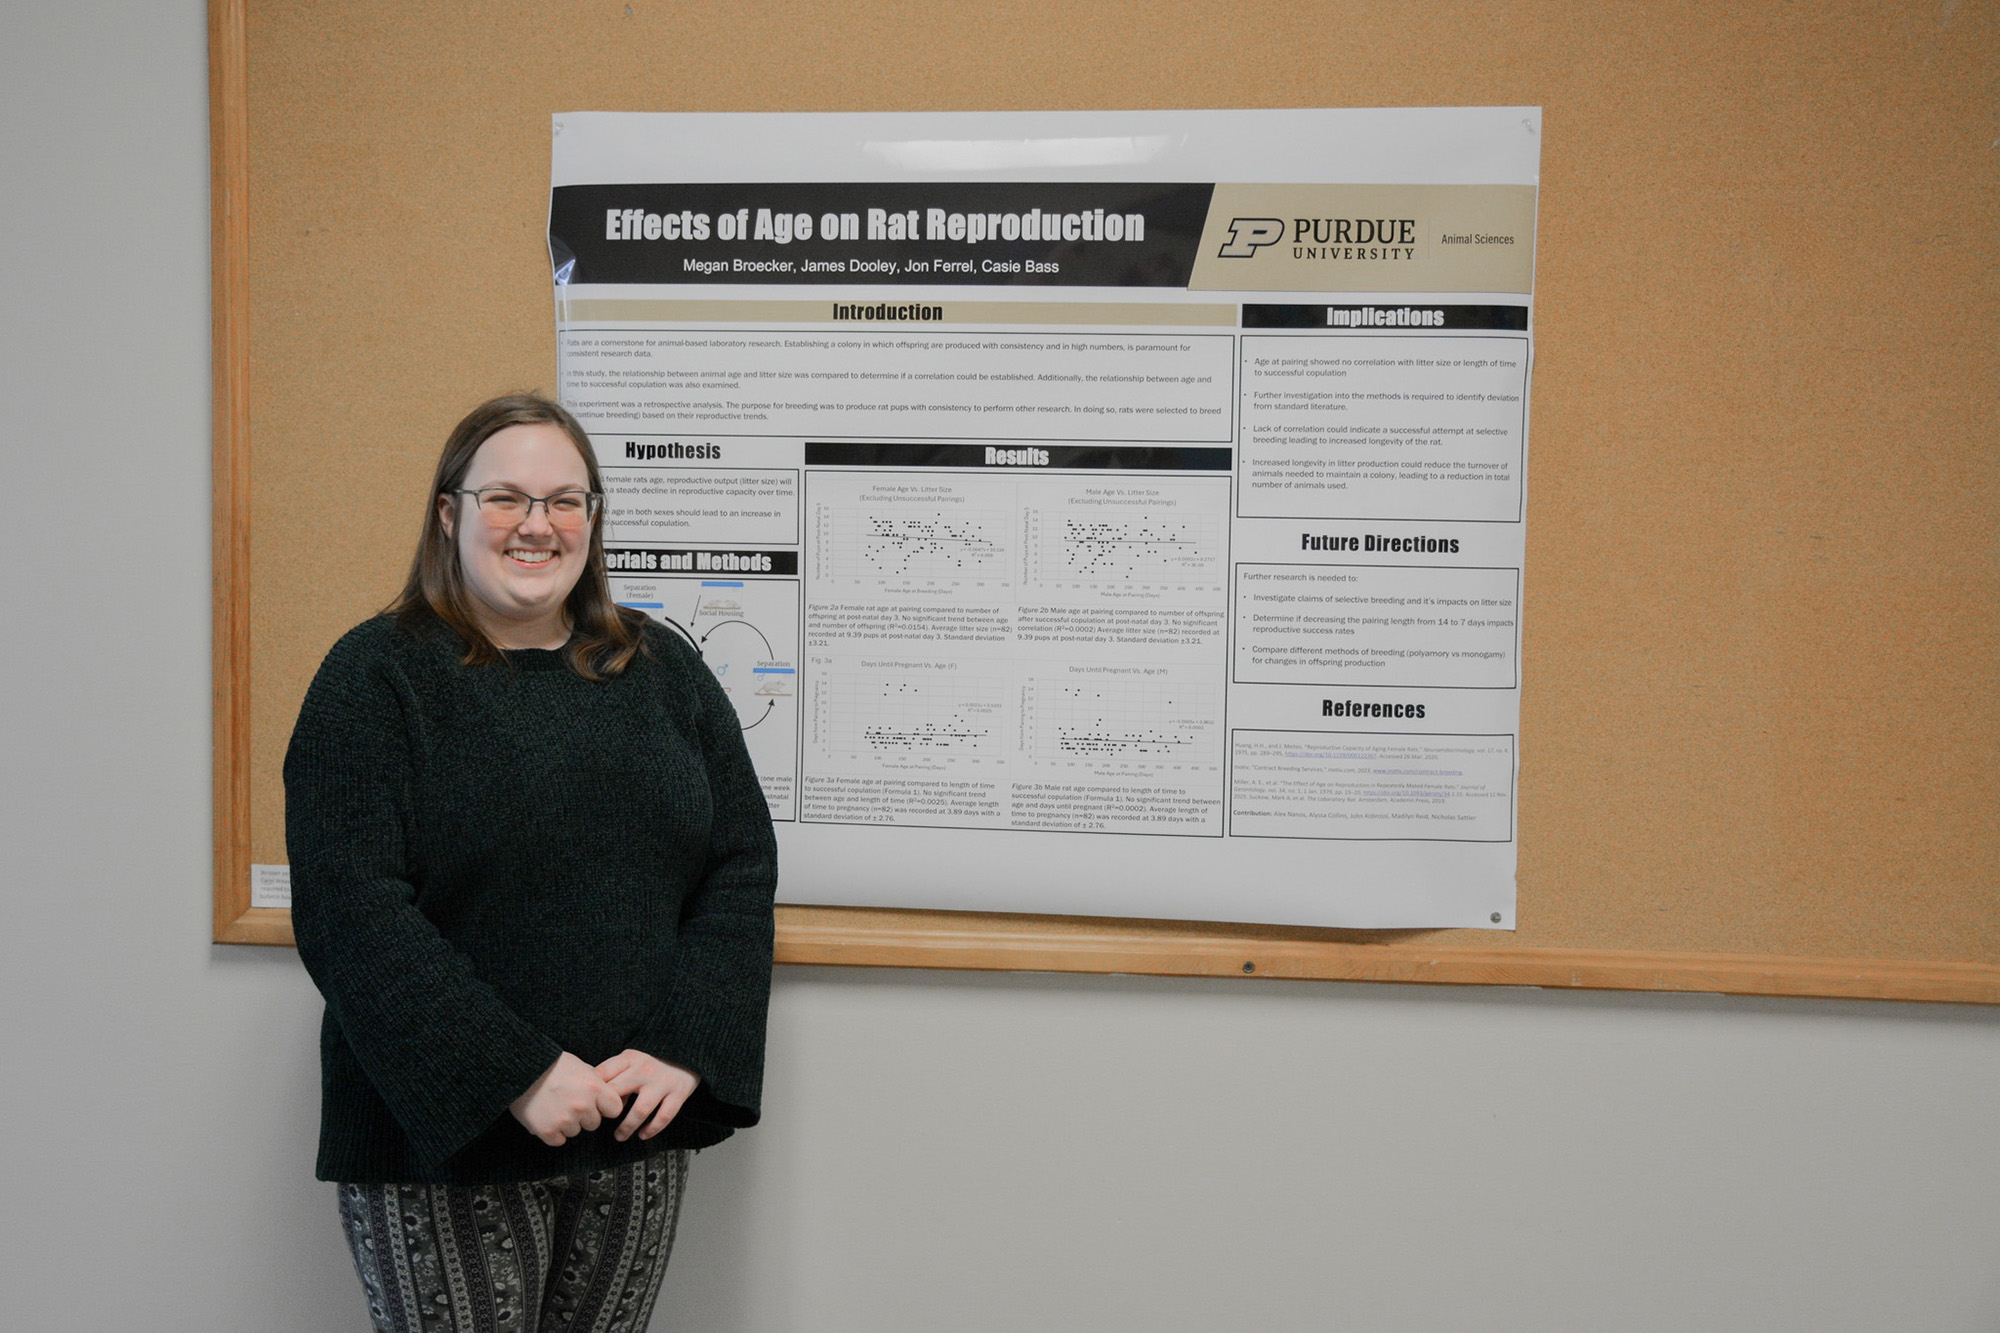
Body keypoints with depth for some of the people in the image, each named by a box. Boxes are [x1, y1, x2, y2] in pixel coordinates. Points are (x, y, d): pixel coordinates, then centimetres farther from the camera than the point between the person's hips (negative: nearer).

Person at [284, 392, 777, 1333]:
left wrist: (686, 1050, -9)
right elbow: (350, 910, -14)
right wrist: (516, 1077, -19)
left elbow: (742, 865, 3)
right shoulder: (377, 675, -5)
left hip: (640, 1131, 4)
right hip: (441, 1138, -4)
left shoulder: (662, 670, 6)